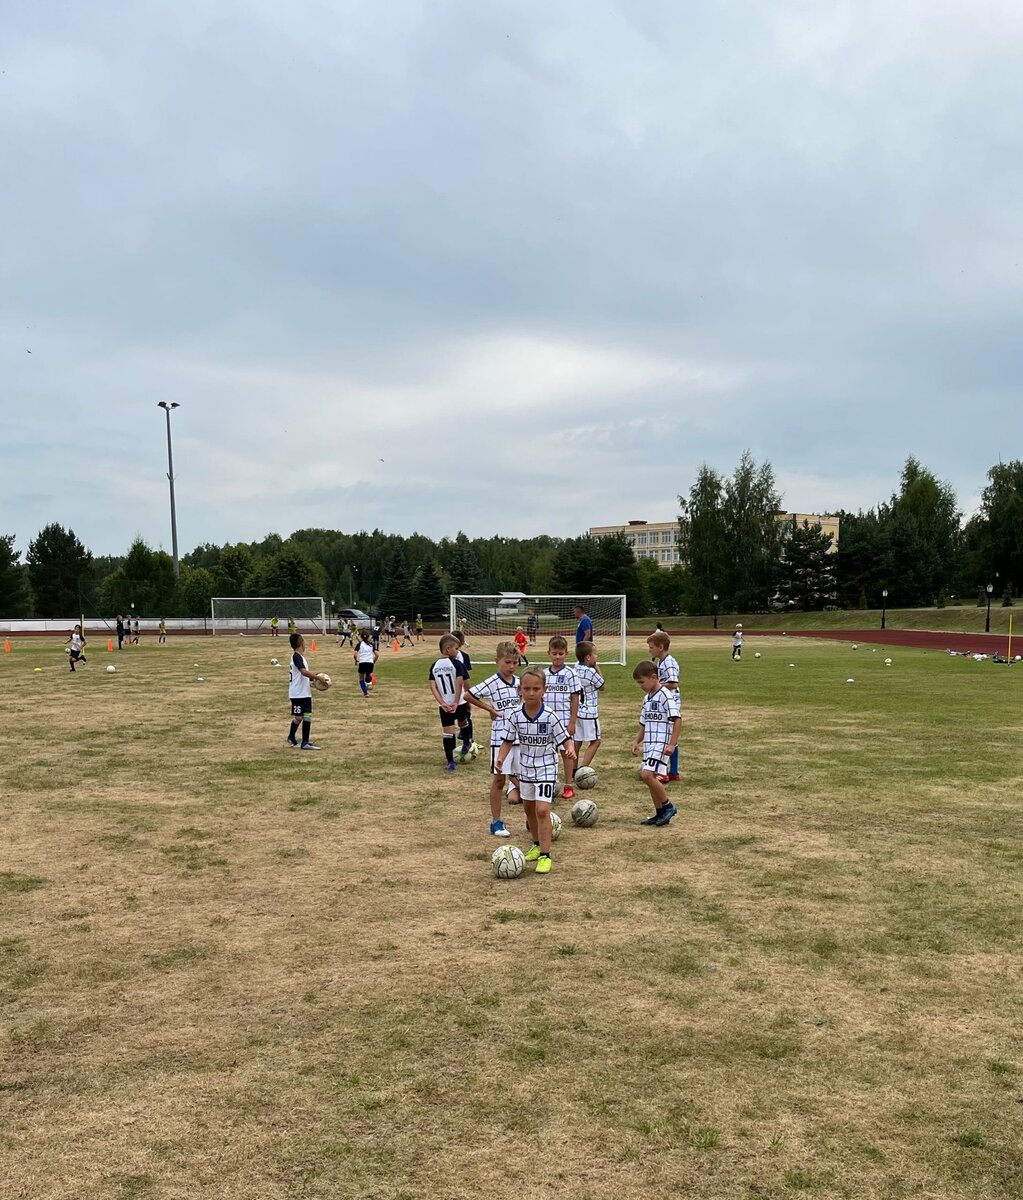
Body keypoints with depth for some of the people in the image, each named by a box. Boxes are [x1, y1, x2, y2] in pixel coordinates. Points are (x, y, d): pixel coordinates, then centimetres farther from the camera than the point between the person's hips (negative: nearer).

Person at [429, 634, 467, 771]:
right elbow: (460, 683, -19)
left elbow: (432, 686, -3)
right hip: (459, 702, -3)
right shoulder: (456, 664, -11)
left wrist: (442, 703, -8)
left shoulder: (434, 666, 3)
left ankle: (450, 761, 3)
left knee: (447, 732, 4)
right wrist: (456, 702, -15)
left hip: (444, 704, 3)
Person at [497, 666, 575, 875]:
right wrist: (501, 758, -17)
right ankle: (537, 844, 41)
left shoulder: (550, 716, -20)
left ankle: (545, 855, -6)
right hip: (525, 768, 5)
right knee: (529, 808, 19)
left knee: (542, 810, -14)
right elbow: (508, 740, -1)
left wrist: (570, 750, -34)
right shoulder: (515, 715, -12)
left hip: (546, 769, -5)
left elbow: (565, 739, -13)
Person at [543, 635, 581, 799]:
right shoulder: (544, 674, 5)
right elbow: (540, 697, 10)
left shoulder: (569, 674, -6)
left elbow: (575, 699, -6)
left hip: (564, 720, -4)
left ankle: (568, 786, 14)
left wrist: (572, 722, -9)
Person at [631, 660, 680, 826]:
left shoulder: (666, 695, -11)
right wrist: (637, 741, 11)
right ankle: (660, 813, 17)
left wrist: (672, 744, -20)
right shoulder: (647, 698, 15)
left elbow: (677, 719, -16)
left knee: (647, 775, -18)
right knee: (650, 778, 8)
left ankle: (668, 806, -3)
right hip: (649, 744, 9)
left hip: (661, 744, -9)